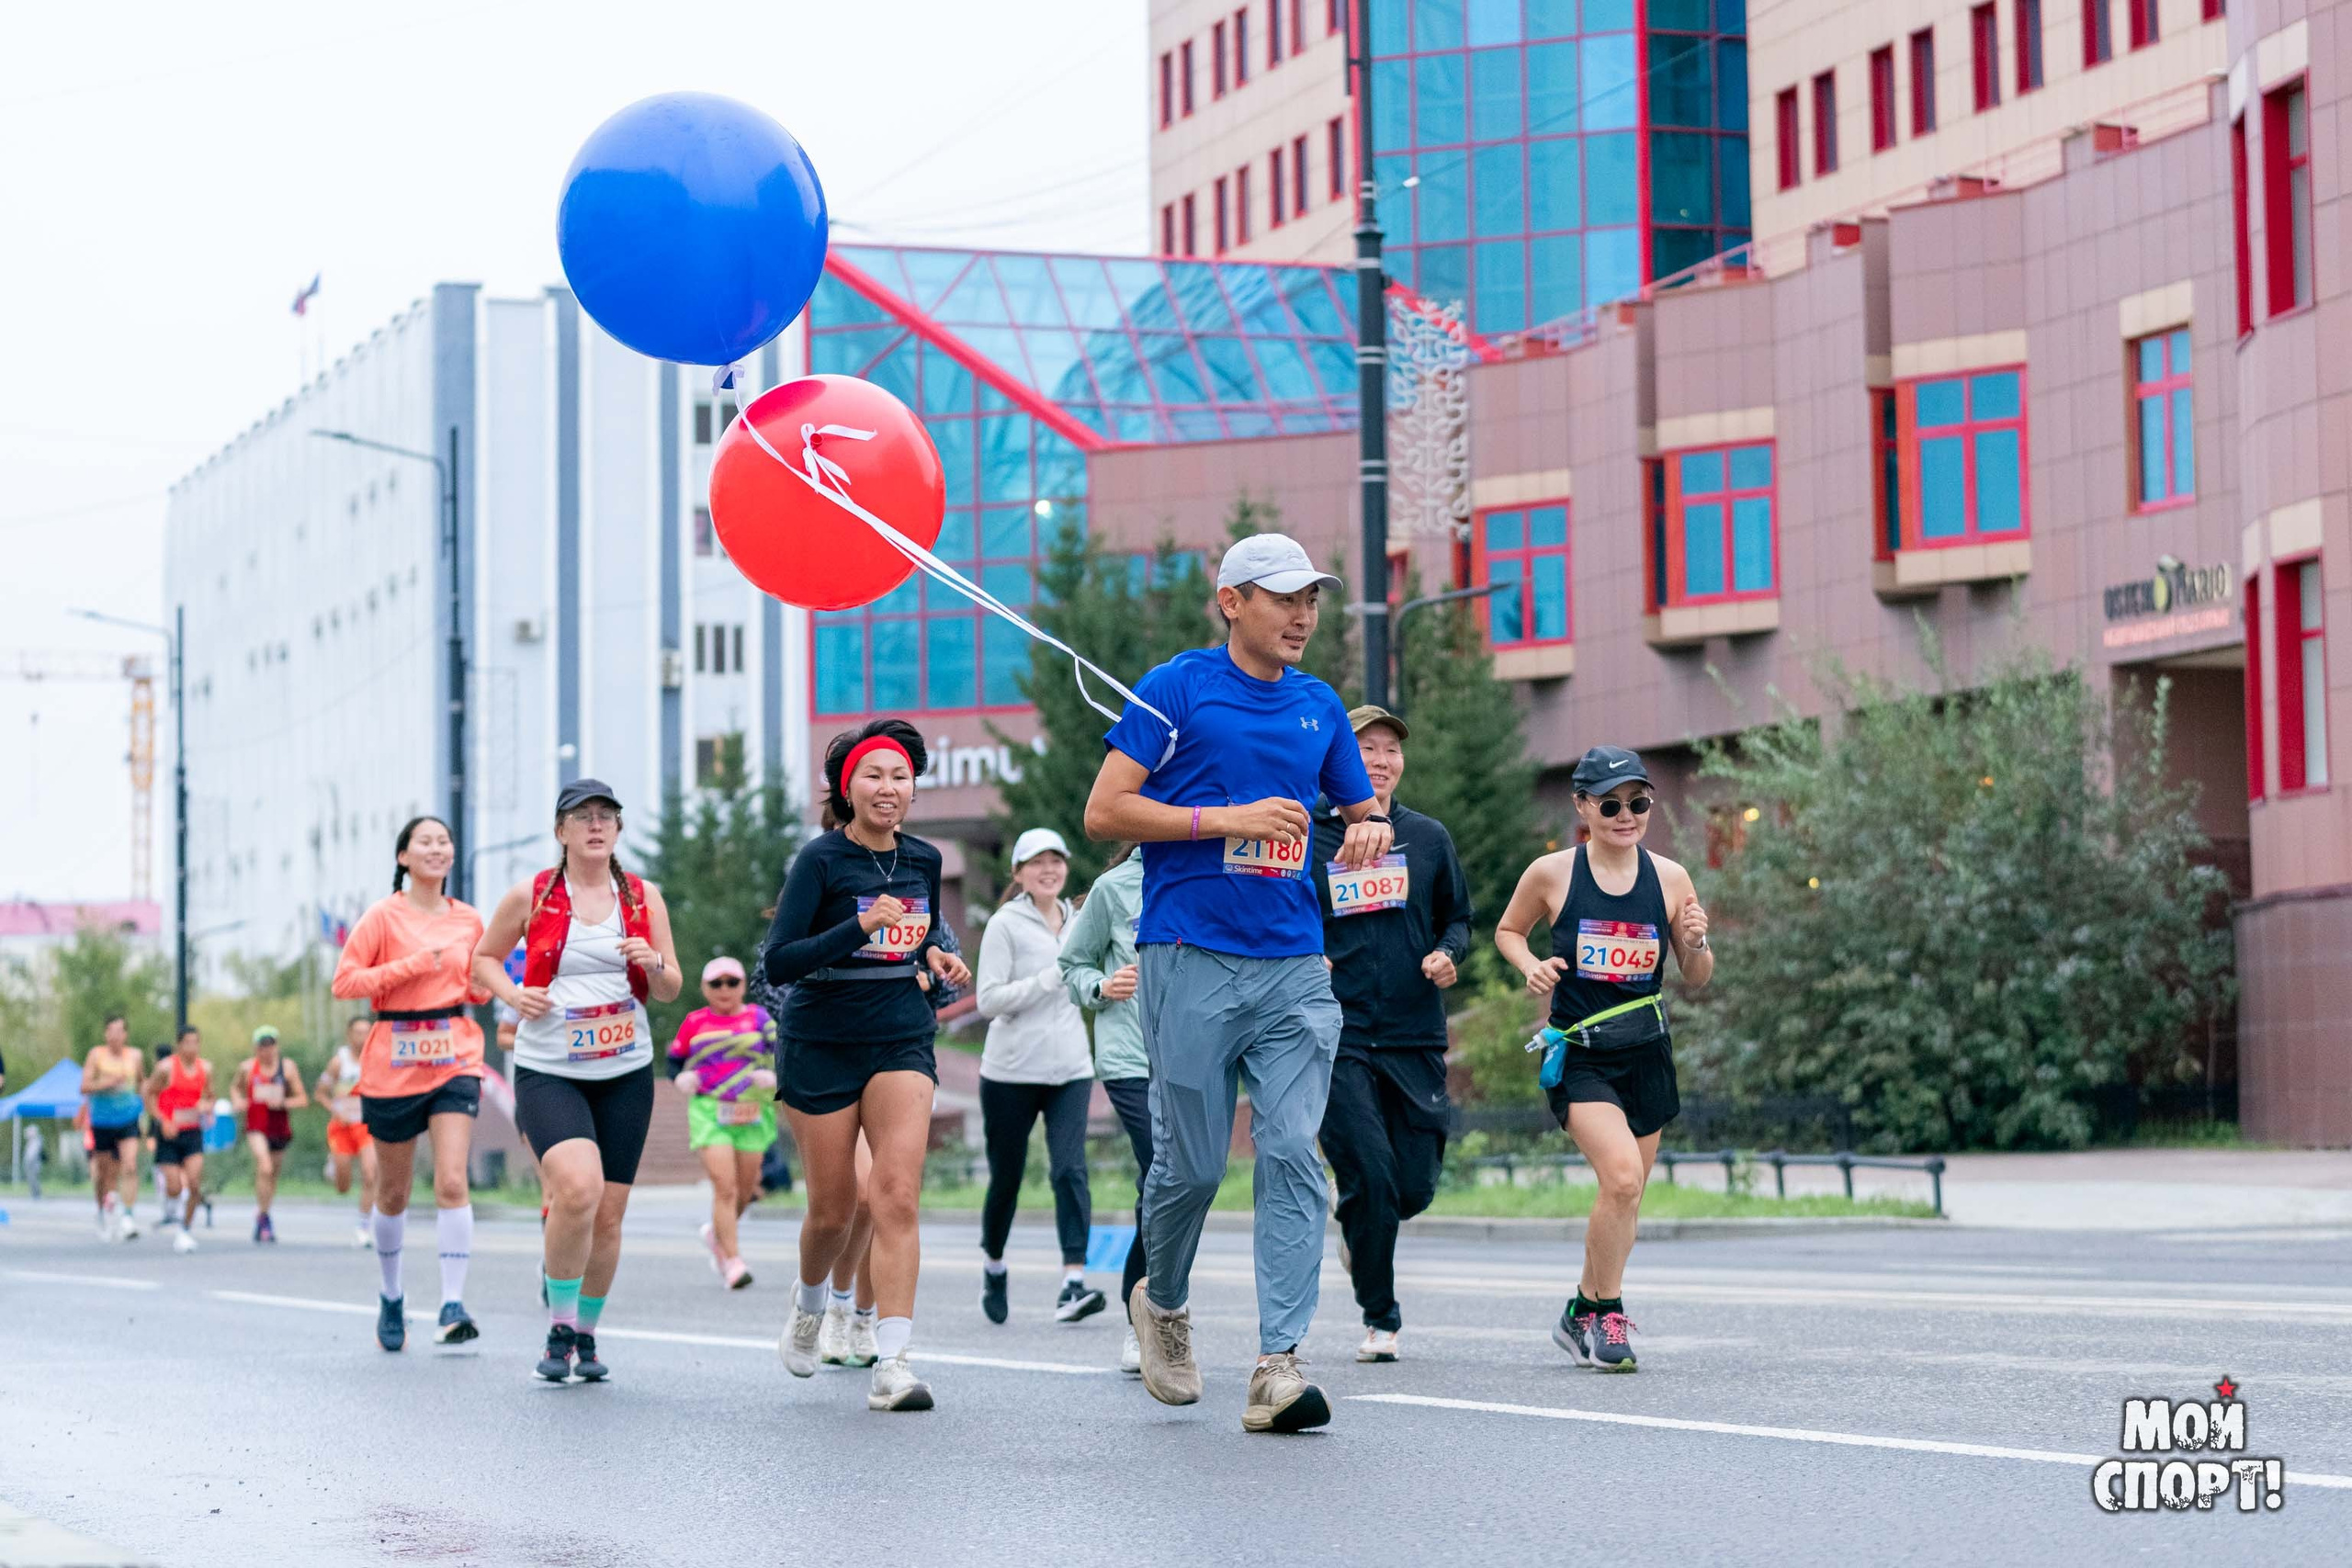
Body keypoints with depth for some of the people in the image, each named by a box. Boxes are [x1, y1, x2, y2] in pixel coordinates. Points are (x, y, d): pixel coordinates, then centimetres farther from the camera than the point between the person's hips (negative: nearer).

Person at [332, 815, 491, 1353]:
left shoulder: (469, 921, 8)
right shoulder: (384, 916, -3)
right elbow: (344, 981, -9)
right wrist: (412, 966, -16)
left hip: (455, 1060, 1)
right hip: (394, 1061, -1)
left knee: (452, 1182, -15)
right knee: (393, 1192, 10)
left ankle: (453, 1305, -16)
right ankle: (391, 1298, 31)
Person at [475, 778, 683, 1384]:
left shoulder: (644, 897, 6)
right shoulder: (530, 897, 0)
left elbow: (671, 990, 11)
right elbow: (484, 959, 12)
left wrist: (654, 965, -12)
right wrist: (513, 994, -7)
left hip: (626, 1073, 3)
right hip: (547, 1071, -3)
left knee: (608, 1213, 3)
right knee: (578, 1187, -24)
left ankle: (587, 1335, 23)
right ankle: (559, 1326, -8)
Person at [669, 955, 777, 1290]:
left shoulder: (759, 1019, 6)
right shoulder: (694, 1023, 6)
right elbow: (674, 1059, 15)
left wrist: (772, 1077, -16)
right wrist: (682, 1079, -6)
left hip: (751, 1112, 2)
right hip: (708, 1110, -2)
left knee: (744, 1190, 9)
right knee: (725, 1187, -14)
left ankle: (716, 1232, 38)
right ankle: (732, 1261, -10)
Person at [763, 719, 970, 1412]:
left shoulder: (923, 860, 6)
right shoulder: (820, 860, -10)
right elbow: (776, 963, -16)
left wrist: (939, 959, 1)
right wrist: (860, 926, -28)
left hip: (902, 1042, 3)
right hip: (822, 1045, -3)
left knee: (897, 1196, -15)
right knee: (833, 1210, 6)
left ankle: (891, 1364, -19)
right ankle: (809, 1306, 40)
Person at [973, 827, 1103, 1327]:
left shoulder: (1078, 923, 11)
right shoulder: (1006, 925, -5)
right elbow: (988, 1000, -13)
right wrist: (1051, 977, -18)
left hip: (1070, 1070, 3)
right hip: (1011, 1073, -3)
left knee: (1070, 1168, -14)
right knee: (1006, 1176, 7)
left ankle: (1074, 1282, -21)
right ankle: (993, 1265, 32)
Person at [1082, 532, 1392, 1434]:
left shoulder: (1318, 706, 15)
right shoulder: (1178, 689, 0)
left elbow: (1361, 809, 28)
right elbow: (1104, 812, -5)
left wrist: (1371, 831, 3)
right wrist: (1231, 820, -12)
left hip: (1294, 968, 4)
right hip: (1191, 960, -4)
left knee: (1292, 1155, -8)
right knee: (1192, 1162, 1)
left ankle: (1277, 1368, -12)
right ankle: (1162, 1302, 31)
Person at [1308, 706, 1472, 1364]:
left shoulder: (1428, 838, 9)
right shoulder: (1308, 841, 2)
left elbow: (1457, 918, 17)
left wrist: (1447, 955, -4)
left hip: (1415, 1038, 3)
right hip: (1338, 1039, -3)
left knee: (1414, 1187, -1)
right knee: (1370, 1176, -13)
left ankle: (1357, 1228, 35)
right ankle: (1380, 1320, 4)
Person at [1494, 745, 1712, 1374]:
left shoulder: (1669, 878, 1)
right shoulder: (1551, 874, -5)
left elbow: (1696, 979, 8)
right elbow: (1507, 930, 13)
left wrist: (1696, 942, -13)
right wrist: (1532, 965, -7)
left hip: (1647, 1055, 4)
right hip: (1578, 1055, -4)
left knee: (1624, 1200, 10)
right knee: (1622, 1175, -22)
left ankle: (1584, 1314, 32)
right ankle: (1608, 1312, -4)